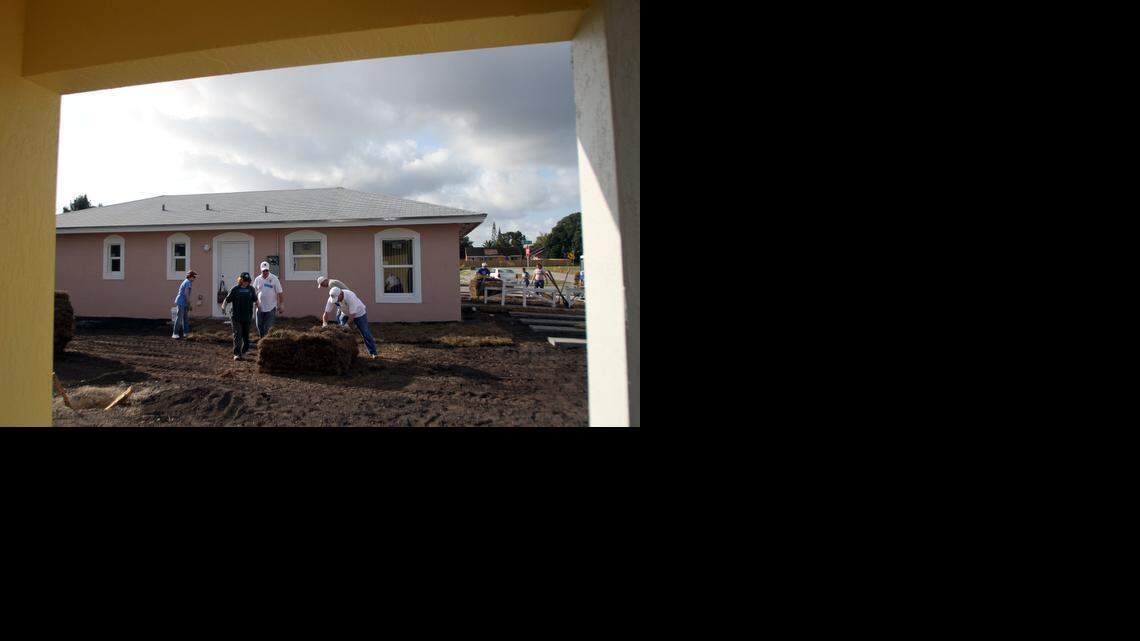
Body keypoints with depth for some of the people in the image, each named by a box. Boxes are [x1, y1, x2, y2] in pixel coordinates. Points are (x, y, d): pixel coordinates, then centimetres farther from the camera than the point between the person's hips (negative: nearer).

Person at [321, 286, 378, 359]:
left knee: (365, 333, -2)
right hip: (347, 314, 5)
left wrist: (345, 326, -41)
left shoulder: (350, 297, -40)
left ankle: (372, 353, 8)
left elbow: (352, 315, -36)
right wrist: (325, 324, -35)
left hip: (359, 313, -5)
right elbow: (326, 313, -20)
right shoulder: (332, 298, -24)